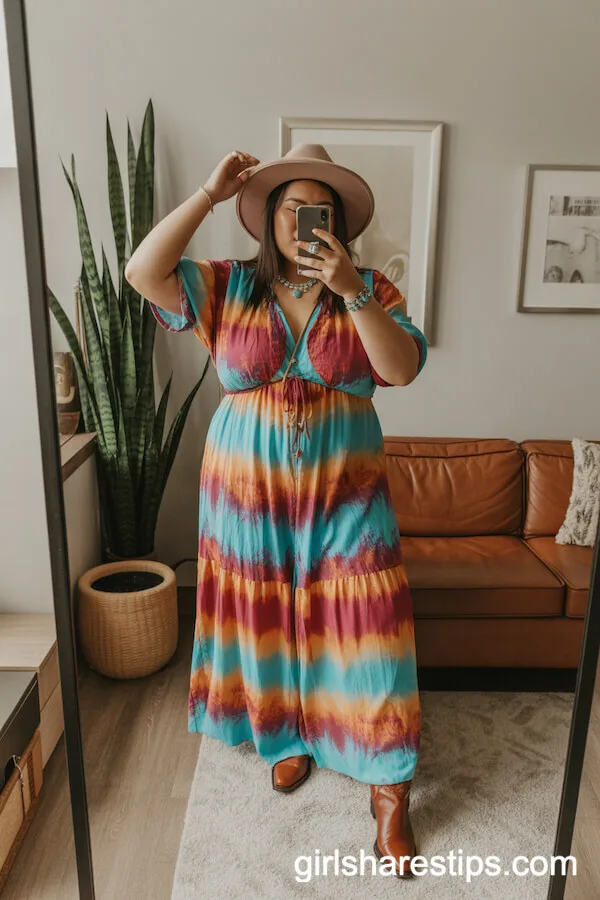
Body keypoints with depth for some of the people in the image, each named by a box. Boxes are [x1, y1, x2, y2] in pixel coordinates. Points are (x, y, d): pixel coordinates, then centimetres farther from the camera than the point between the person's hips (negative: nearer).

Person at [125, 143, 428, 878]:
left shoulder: (371, 290, 1)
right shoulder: (228, 287, 2)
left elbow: (403, 369, -12)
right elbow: (143, 273, -11)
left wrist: (351, 291, -22)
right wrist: (210, 192, -12)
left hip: (344, 494, -1)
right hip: (250, 490, 1)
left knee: (361, 629, 0)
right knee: (267, 620, 14)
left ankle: (388, 790, 18)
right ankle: (288, 737, 41)